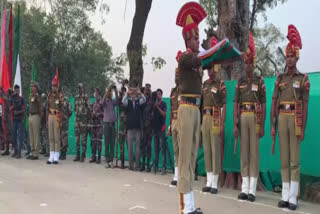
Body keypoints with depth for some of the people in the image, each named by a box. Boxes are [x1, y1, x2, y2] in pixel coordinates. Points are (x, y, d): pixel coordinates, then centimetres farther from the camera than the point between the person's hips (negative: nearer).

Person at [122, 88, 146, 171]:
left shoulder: (138, 101, 9)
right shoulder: (128, 102, 7)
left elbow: (144, 100, -9)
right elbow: (123, 101, -13)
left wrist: (140, 93, -26)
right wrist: (127, 93, -28)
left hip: (138, 127, 1)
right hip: (130, 127, -1)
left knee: (137, 147, 2)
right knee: (130, 147, 2)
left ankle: (137, 165, 5)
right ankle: (130, 165, 7)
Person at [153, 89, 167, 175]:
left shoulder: (163, 104, 3)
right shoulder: (154, 104, 15)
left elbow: (164, 114, -11)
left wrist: (158, 107, -17)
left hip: (161, 127, -5)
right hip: (155, 127, 5)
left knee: (162, 148, -9)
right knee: (156, 148, 7)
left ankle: (164, 167, -10)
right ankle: (155, 166, 11)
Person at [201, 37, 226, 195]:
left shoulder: (221, 84, -4)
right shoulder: (204, 84, 13)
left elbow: (223, 106, -9)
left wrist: (222, 125, -18)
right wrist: (200, 121, 13)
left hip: (215, 119, -6)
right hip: (205, 119, 6)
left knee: (215, 151, -3)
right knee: (206, 150, 8)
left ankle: (215, 184, 3)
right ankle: (208, 182, 16)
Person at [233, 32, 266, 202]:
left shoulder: (259, 81, 2)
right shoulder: (239, 82, 11)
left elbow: (263, 104, 0)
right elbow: (235, 104, 7)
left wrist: (262, 126, -7)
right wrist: (234, 125, -1)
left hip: (255, 118, -3)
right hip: (243, 118, 3)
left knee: (254, 152, -2)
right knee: (244, 152, 4)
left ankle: (252, 190, 3)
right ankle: (244, 188, 10)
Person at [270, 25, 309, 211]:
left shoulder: (303, 79, 1)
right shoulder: (279, 78, 12)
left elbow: (305, 104, -2)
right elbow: (274, 102, 9)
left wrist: (303, 128, -8)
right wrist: (272, 125, 3)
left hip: (295, 119, -4)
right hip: (282, 119, 4)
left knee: (294, 160, -2)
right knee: (284, 159, 6)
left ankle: (293, 198, 3)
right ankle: (285, 196, 12)